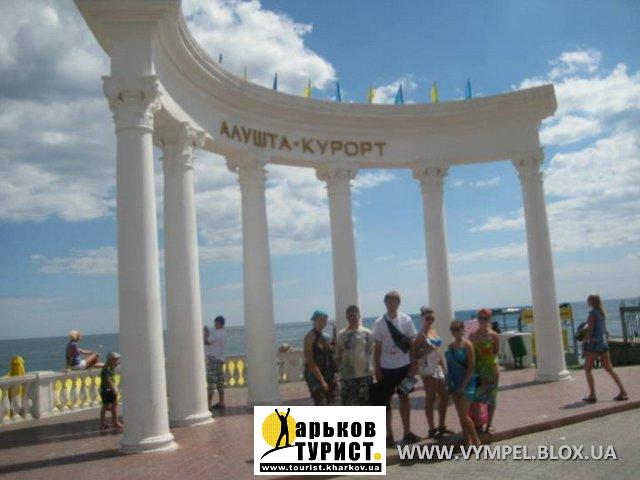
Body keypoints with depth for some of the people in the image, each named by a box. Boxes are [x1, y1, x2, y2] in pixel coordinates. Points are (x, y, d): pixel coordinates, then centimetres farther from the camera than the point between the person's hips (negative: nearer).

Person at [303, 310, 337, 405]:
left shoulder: (326, 337, 12)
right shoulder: (310, 337, -9)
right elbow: (310, 362, -15)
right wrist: (321, 380, -19)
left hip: (329, 375, 7)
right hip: (315, 375, -7)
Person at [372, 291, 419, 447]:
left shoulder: (406, 320, -3)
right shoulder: (379, 323, -6)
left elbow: (412, 344, 2)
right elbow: (377, 348, -2)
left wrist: (413, 364, -2)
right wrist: (377, 369, -4)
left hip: (404, 366, 1)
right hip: (386, 368, -1)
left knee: (404, 398, 11)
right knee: (386, 401, 5)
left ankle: (407, 432, 21)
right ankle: (389, 435, 13)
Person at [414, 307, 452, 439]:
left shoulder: (434, 331, 12)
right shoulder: (421, 335, -10)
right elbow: (415, 354, -12)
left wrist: (444, 367, 17)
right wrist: (426, 351, -27)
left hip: (437, 367, 8)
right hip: (427, 368, -8)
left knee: (444, 396, 11)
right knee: (431, 398, -4)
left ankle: (441, 426, 24)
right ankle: (432, 429, 4)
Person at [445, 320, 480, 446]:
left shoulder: (467, 345, -10)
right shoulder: (451, 345, 10)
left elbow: (471, 367, -13)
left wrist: (463, 385, -16)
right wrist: (449, 383, 10)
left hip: (466, 383, -7)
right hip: (454, 384, 7)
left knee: (464, 415, -10)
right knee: (460, 414, 10)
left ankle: (476, 441, 5)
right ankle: (468, 441, 19)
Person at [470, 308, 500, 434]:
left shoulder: (494, 336, -4)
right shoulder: (473, 335, 3)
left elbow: (496, 352, -1)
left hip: (490, 368, -2)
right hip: (476, 369, 2)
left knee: (491, 398, 6)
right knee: (475, 397, 3)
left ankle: (489, 424, 19)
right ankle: (478, 423, 19)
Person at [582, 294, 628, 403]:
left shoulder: (592, 313, -13)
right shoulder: (603, 312, 11)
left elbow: (589, 330, -17)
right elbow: (604, 329, 18)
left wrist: (585, 344, -14)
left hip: (594, 343, -8)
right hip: (603, 343, 8)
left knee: (588, 369, 3)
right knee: (609, 369, 10)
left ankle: (592, 395, 0)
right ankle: (623, 392, 6)